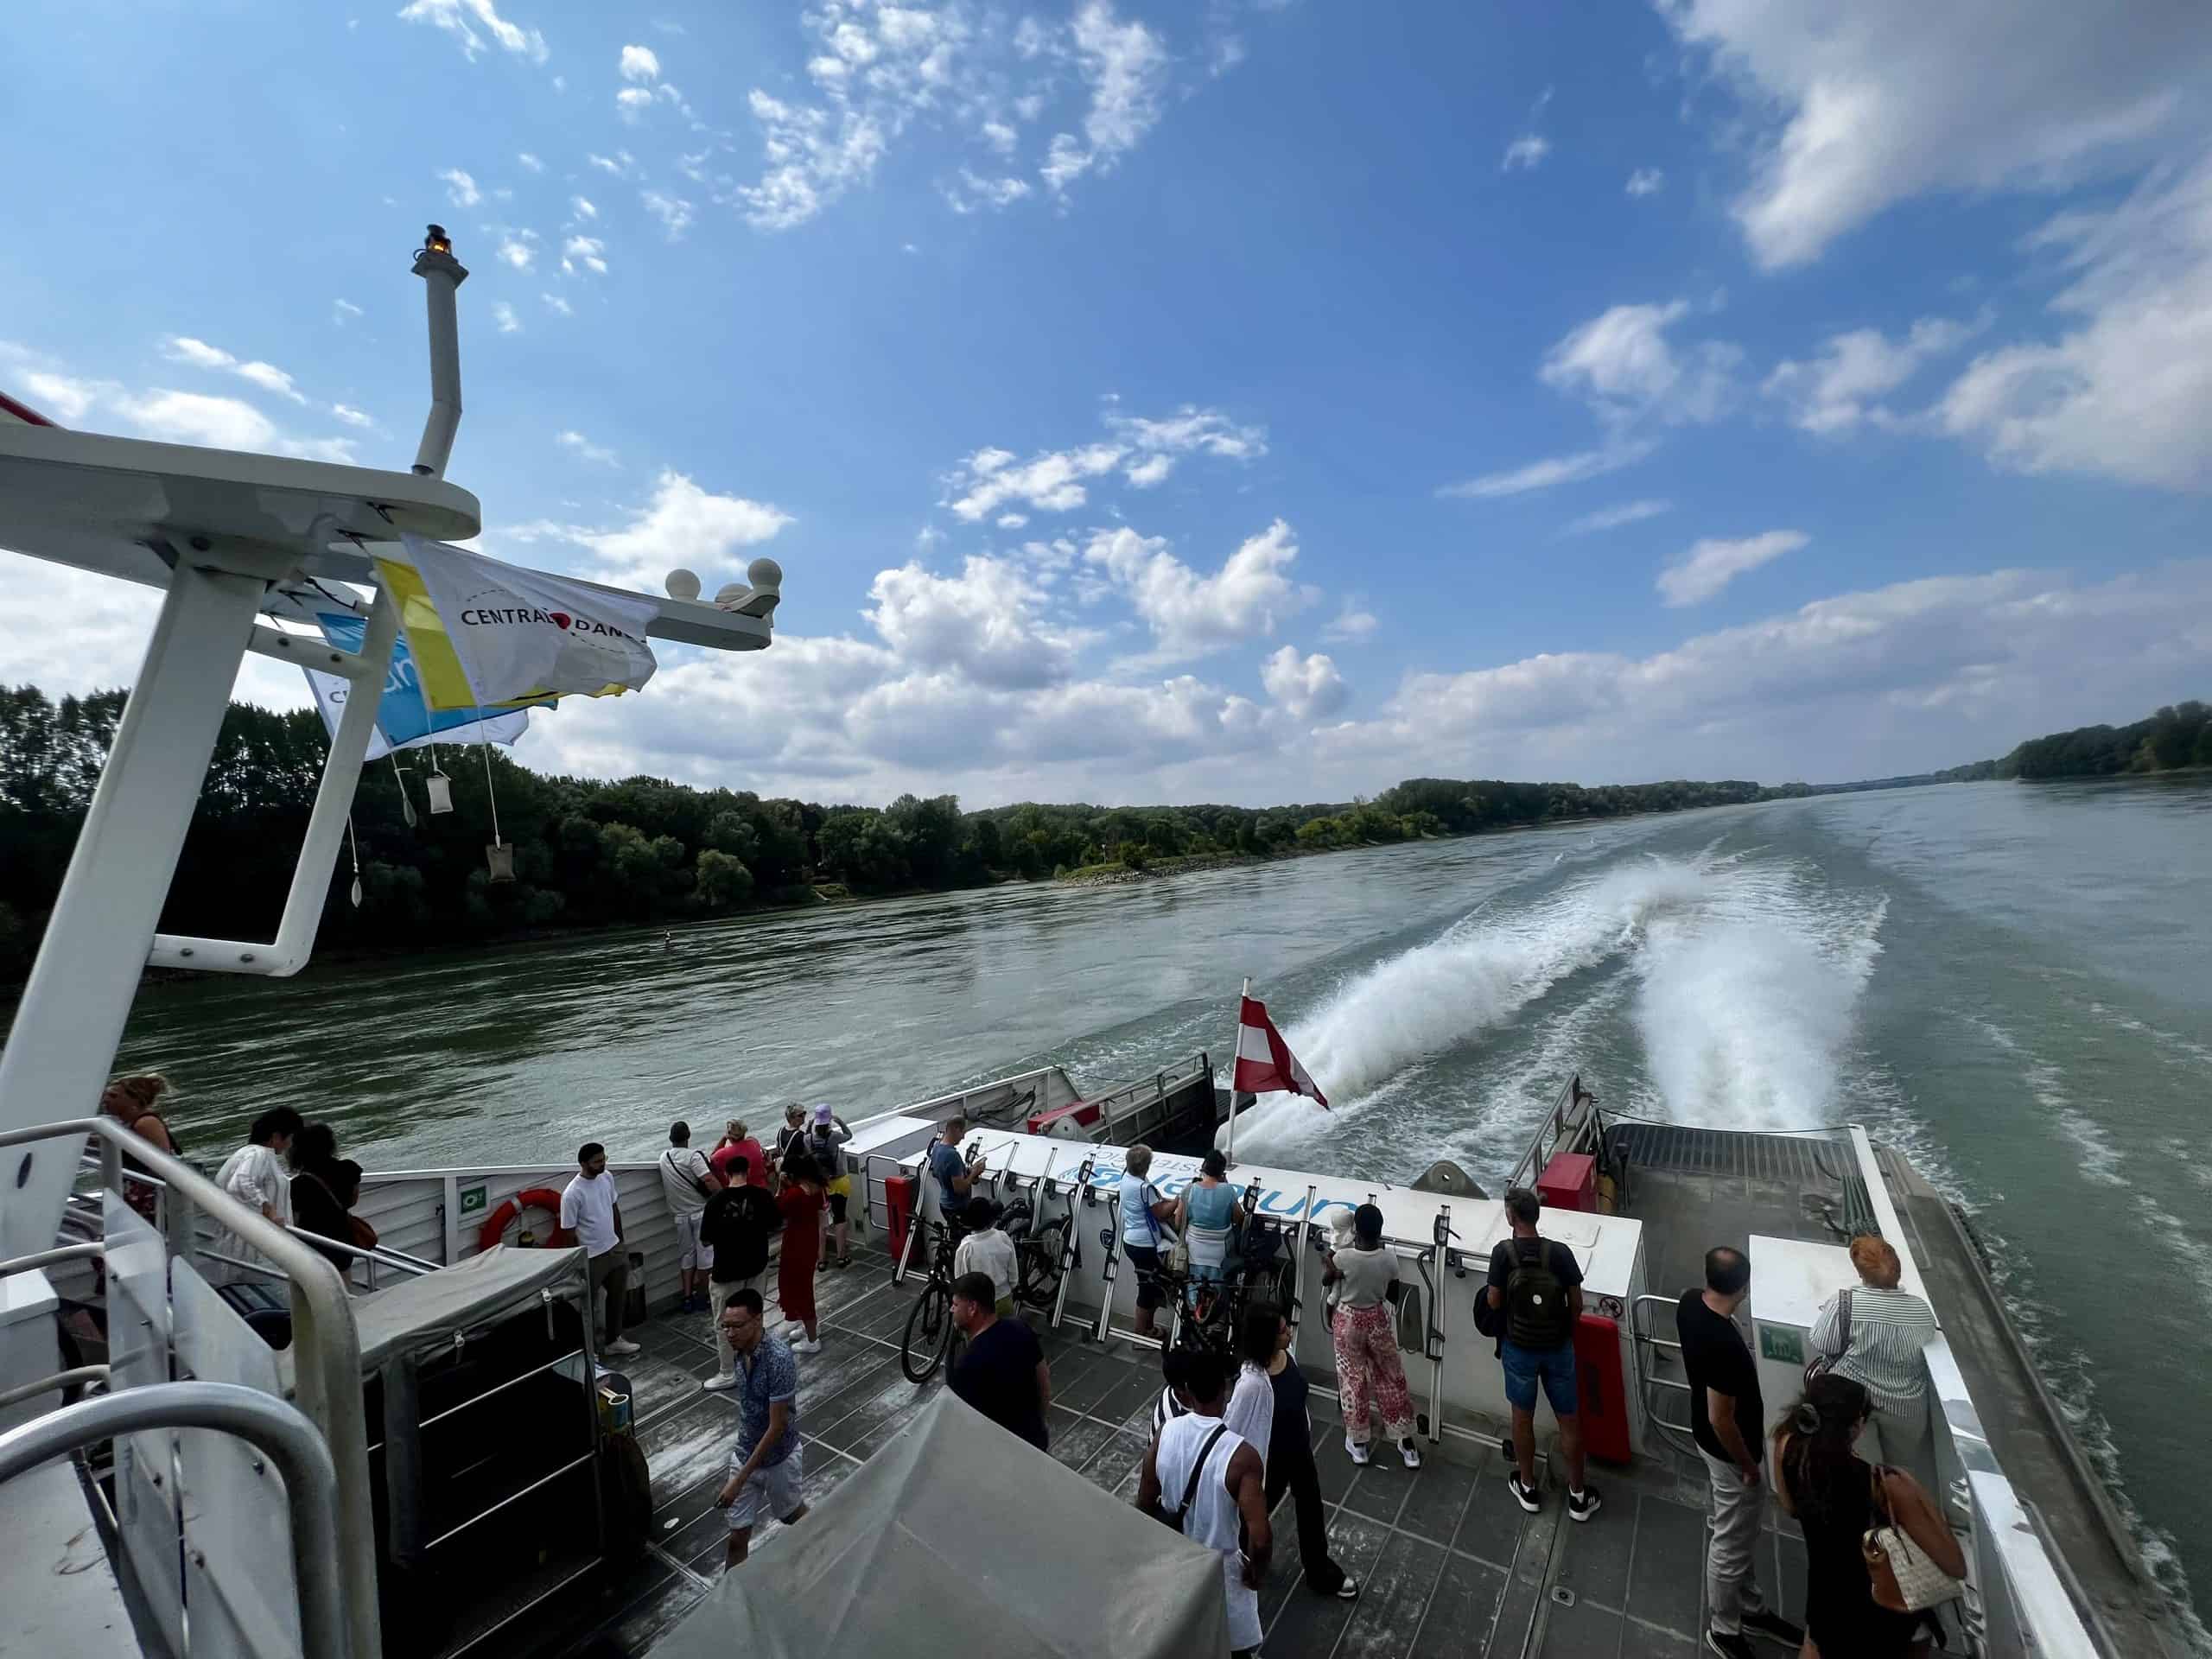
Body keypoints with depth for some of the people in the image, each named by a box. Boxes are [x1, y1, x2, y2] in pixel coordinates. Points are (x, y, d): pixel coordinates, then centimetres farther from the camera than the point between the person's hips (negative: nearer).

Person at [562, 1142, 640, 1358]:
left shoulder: (607, 1178, -4)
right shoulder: (572, 1193, -24)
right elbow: (568, 1232, -16)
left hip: (615, 1249, 7)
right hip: (592, 1258, -7)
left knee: (617, 1296, 21)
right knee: (588, 1306, 11)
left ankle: (614, 1340, 38)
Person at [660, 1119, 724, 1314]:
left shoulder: (664, 1158, 2)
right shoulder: (693, 1156, -17)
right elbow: (709, 1180, -27)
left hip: (679, 1215, 5)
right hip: (701, 1212, -5)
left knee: (686, 1255, 15)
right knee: (704, 1253, 7)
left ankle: (688, 1298, 17)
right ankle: (701, 1298, 15)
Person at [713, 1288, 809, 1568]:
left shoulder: (779, 1358, -35)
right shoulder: (742, 1351, -10)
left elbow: (777, 1426, -29)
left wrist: (740, 1479, -25)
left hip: (777, 1458, -5)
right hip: (744, 1454, 5)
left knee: (793, 1516, 22)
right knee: (737, 1538, 9)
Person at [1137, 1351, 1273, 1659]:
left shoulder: (1165, 1433, -18)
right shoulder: (1241, 1456, -32)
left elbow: (1145, 1504, -6)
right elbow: (1261, 1538, -30)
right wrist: (1257, 1572, -9)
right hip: (1220, 1566, -3)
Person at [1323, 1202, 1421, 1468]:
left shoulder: (1343, 1257, -26)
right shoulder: (1389, 1258, -20)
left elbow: (1326, 1280, -7)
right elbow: (1393, 1291, -1)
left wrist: (1329, 1261, 9)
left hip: (1350, 1321, -2)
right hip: (1378, 1319, 2)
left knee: (1353, 1379, 16)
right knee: (1392, 1379, 19)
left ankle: (1358, 1443, 28)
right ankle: (1407, 1445, 31)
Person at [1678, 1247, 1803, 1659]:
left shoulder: (1689, 1302, -14)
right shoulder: (1724, 1346, -38)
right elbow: (1721, 1420, -28)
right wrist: (1748, 1465, -12)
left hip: (1709, 1436, 8)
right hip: (1729, 1450, -8)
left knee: (1744, 1531, 28)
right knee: (1731, 1544, 15)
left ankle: (1751, 1608, 49)